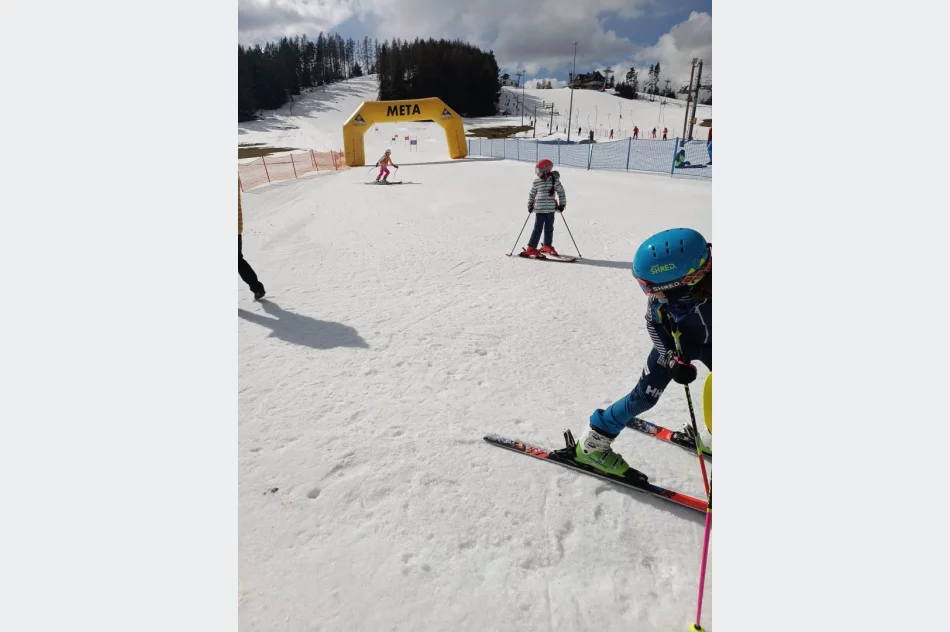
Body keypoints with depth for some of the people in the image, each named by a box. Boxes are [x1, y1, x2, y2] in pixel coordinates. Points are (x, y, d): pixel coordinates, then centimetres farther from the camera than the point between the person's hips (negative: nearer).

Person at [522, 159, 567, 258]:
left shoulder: (554, 180, -2)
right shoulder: (536, 182, 0)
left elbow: (561, 192, 7)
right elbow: (531, 194, 13)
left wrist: (562, 204, 4)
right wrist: (530, 205, 12)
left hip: (551, 209, 2)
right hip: (539, 209, -1)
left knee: (549, 228, 12)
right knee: (538, 228, -6)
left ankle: (547, 246, 30)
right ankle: (531, 248, -4)